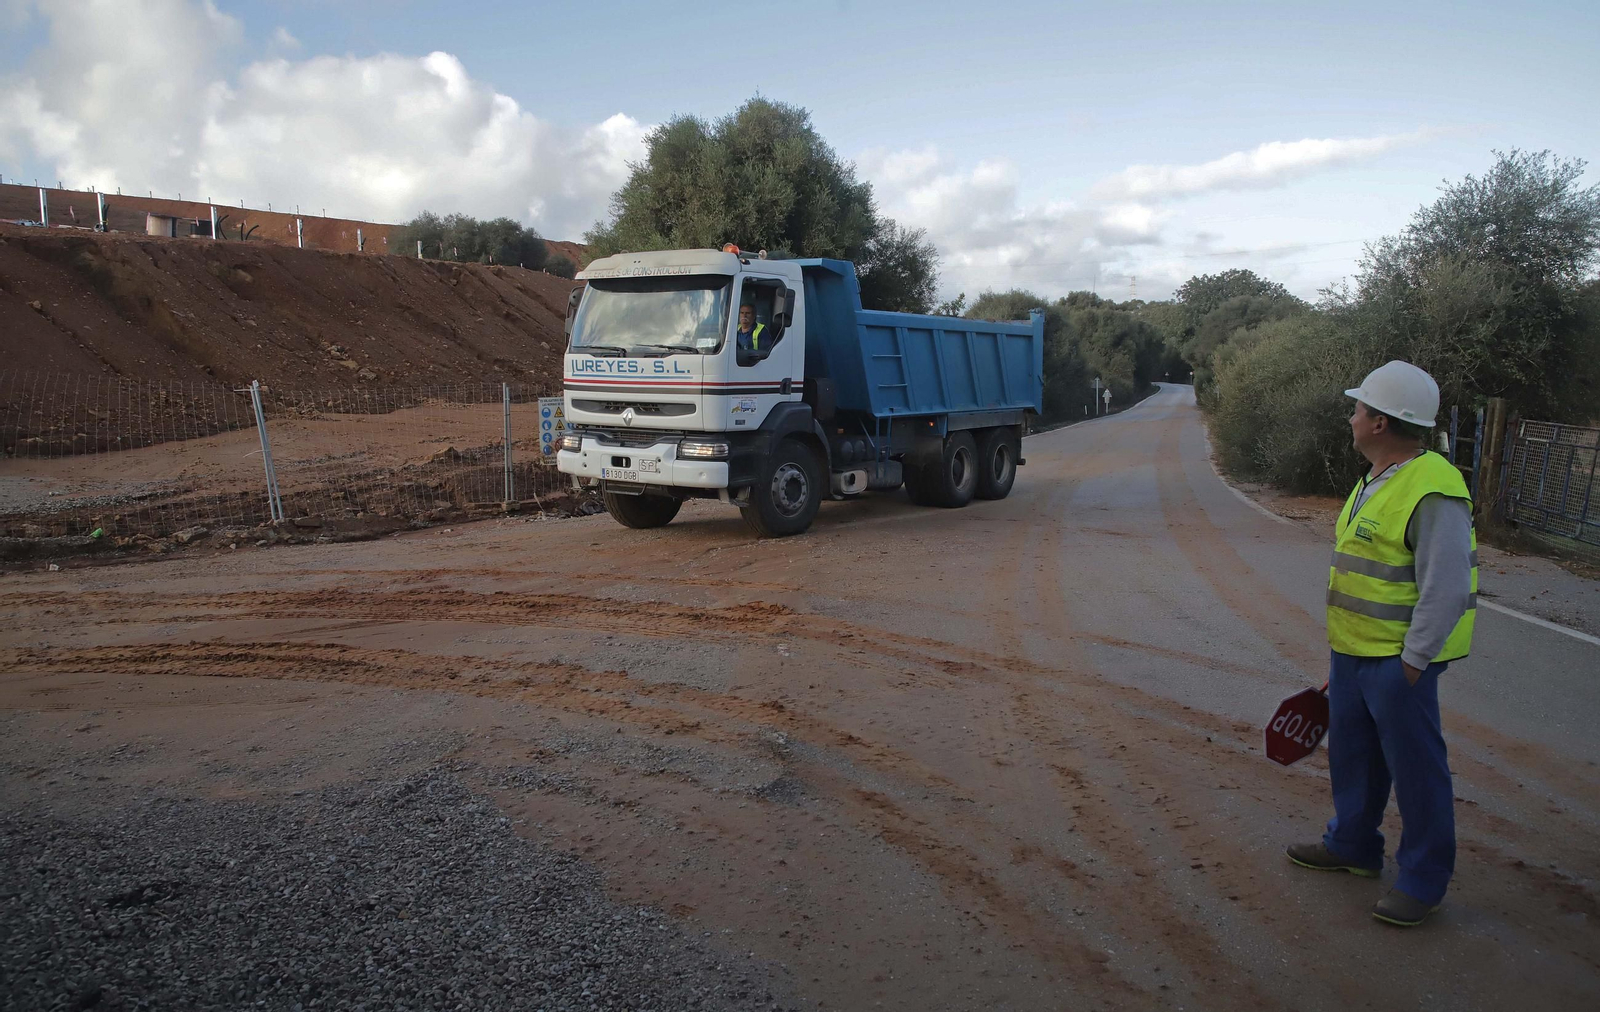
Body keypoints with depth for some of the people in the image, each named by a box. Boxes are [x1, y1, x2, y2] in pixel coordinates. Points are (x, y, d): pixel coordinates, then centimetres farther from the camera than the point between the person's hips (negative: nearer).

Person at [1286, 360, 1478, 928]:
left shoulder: (1432, 492, -21)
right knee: (1352, 753, 20)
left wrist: (1412, 662, -21)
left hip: (1400, 661, -10)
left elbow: (1447, 590, -23)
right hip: (1354, 650, 10)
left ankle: (1424, 880, 17)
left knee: (1415, 768, 3)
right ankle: (1353, 846, 37)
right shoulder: (1376, 483, 11)